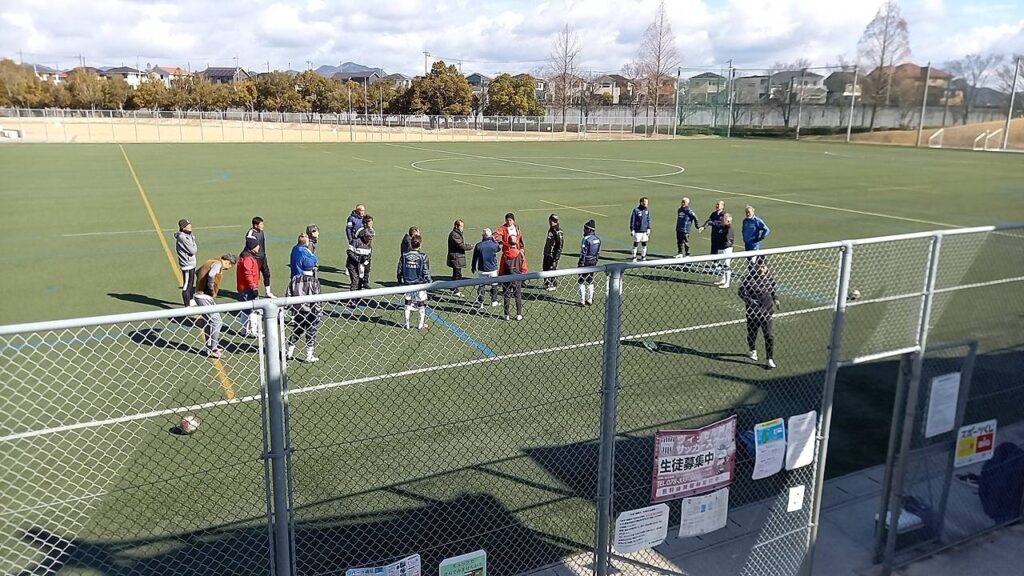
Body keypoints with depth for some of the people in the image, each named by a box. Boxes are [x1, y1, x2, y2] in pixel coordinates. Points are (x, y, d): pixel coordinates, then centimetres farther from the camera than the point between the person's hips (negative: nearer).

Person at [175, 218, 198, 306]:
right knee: (187, 286, -2)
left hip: (192, 263, 10)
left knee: (192, 283, 24)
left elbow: (194, 248, 12)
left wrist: (194, 246, -8)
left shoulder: (189, 235, 10)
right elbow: (192, 251, -21)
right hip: (187, 265, -10)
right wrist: (196, 246, -4)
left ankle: (192, 301, 41)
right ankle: (187, 306, 3)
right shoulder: (182, 237, -20)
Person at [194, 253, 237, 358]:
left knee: (208, 322, 20)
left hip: (200, 295, 10)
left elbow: (198, 272, 28)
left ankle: (209, 347, 30)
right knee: (217, 322, -4)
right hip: (205, 297, -10)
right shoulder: (218, 264, -13)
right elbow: (211, 276, -33)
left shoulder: (212, 262, 15)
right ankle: (212, 350, -1)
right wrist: (212, 291, -20)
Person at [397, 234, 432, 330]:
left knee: (408, 304, 14)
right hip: (420, 284, -2)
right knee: (421, 304, 11)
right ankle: (422, 324, 17)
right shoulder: (423, 257, -12)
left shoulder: (404, 256, -4)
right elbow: (426, 273, -11)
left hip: (407, 284, 2)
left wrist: (400, 282, 14)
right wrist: (430, 282, 2)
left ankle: (407, 324, 18)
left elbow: (400, 271, 1)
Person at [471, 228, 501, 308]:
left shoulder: (478, 245, -8)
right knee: (494, 285, 16)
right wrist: (494, 240, 16)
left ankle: (480, 303, 8)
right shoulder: (494, 244, -9)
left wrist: (473, 268, 14)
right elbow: (499, 249, 16)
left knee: (481, 286, 8)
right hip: (492, 269, 0)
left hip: (482, 270, 0)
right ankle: (494, 301, 24)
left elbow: (474, 258, 0)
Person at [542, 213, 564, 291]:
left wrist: (556, 256, -20)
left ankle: (554, 285, 11)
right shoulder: (551, 229, 12)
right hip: (547, 253, 9)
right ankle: (547, 284, 28)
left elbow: (560, 245, -19)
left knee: (552, 269, -1)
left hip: (553, 254, -9)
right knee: (545, 268, 15)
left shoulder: (558, 232, -17)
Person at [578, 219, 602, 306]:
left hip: (586, 262, -8)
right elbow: (598, 252, 11)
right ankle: (590, 300, 21)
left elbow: (583, 253, -19)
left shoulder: (586, 239, -19)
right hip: (593, 262, 8)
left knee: (582, 282, 1)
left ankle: (582, 301, 1)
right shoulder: (597, 238, 5)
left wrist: (580, 263, -13)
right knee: (590, 281, 16)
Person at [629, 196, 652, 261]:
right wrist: (632, 230, -8)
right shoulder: (636, 210, -9)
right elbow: (632, 220, -6)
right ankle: (634, 257, 9)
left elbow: (648, 220, 13)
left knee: (644, 244, 9)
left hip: (645, 231, 5)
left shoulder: (647, 211, 7)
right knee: (635, 244, 1)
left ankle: (643, 256, 21)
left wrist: (648, 229, 6)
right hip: (637, 231, -5)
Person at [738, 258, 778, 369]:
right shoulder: (750, 277, -14)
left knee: (769, 335, -3)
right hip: (753, 310, -2)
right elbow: (741, 291, -11)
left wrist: (775, 299, 2)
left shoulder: (769, 277, -1)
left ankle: (770, 359, 5)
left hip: (767, 310, 2)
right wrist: (749, 300, -26)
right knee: (752, 332, 17)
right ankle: (752, 350, 45)